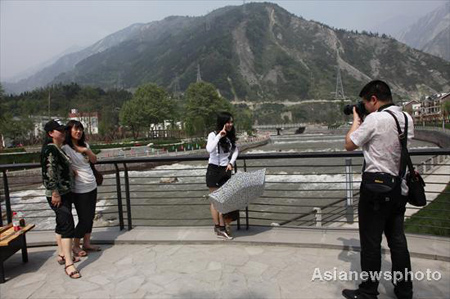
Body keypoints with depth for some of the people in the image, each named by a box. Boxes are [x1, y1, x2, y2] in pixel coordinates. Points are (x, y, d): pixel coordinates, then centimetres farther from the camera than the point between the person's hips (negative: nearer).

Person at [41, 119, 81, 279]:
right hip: (58, 195, -10)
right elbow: (49, 173, -23)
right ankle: (68, 264, -6)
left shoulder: (58, 149, 12)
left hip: (65, 193, 10)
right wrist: (55, 193, -23)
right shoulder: (50, 150, -17)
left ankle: (62, 255, 31)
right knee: (67, 226, -11)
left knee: (62, 224, 18)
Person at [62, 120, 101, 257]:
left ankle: (86, 243, 27)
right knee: (84, 218, 0)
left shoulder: (84, 145, 9)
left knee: (90, 216, 13)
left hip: (92, 186, 7)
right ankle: (76, 246, 19)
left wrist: (86, 150, -9)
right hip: (79, 189, -7)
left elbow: (94, 160, 4)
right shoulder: (65, 148, -13)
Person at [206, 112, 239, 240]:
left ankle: (223, 227, 16)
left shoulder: (231, 136, 5)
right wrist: (219, 136, -28)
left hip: (226, 170, 5)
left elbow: (235, 150, 15)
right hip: (214, 170, -5)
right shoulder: (213, 135, -10)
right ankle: (218, 227, 13)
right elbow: (209, 149, -27)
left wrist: (231, 163, 1)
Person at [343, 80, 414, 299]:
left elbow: (349, 145, -8)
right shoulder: (406, 118, 8)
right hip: (399, 186, 8)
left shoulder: (375, 118, -15)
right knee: (397, 239, 17)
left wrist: (356, 121, 5)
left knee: (371, 241, 3)